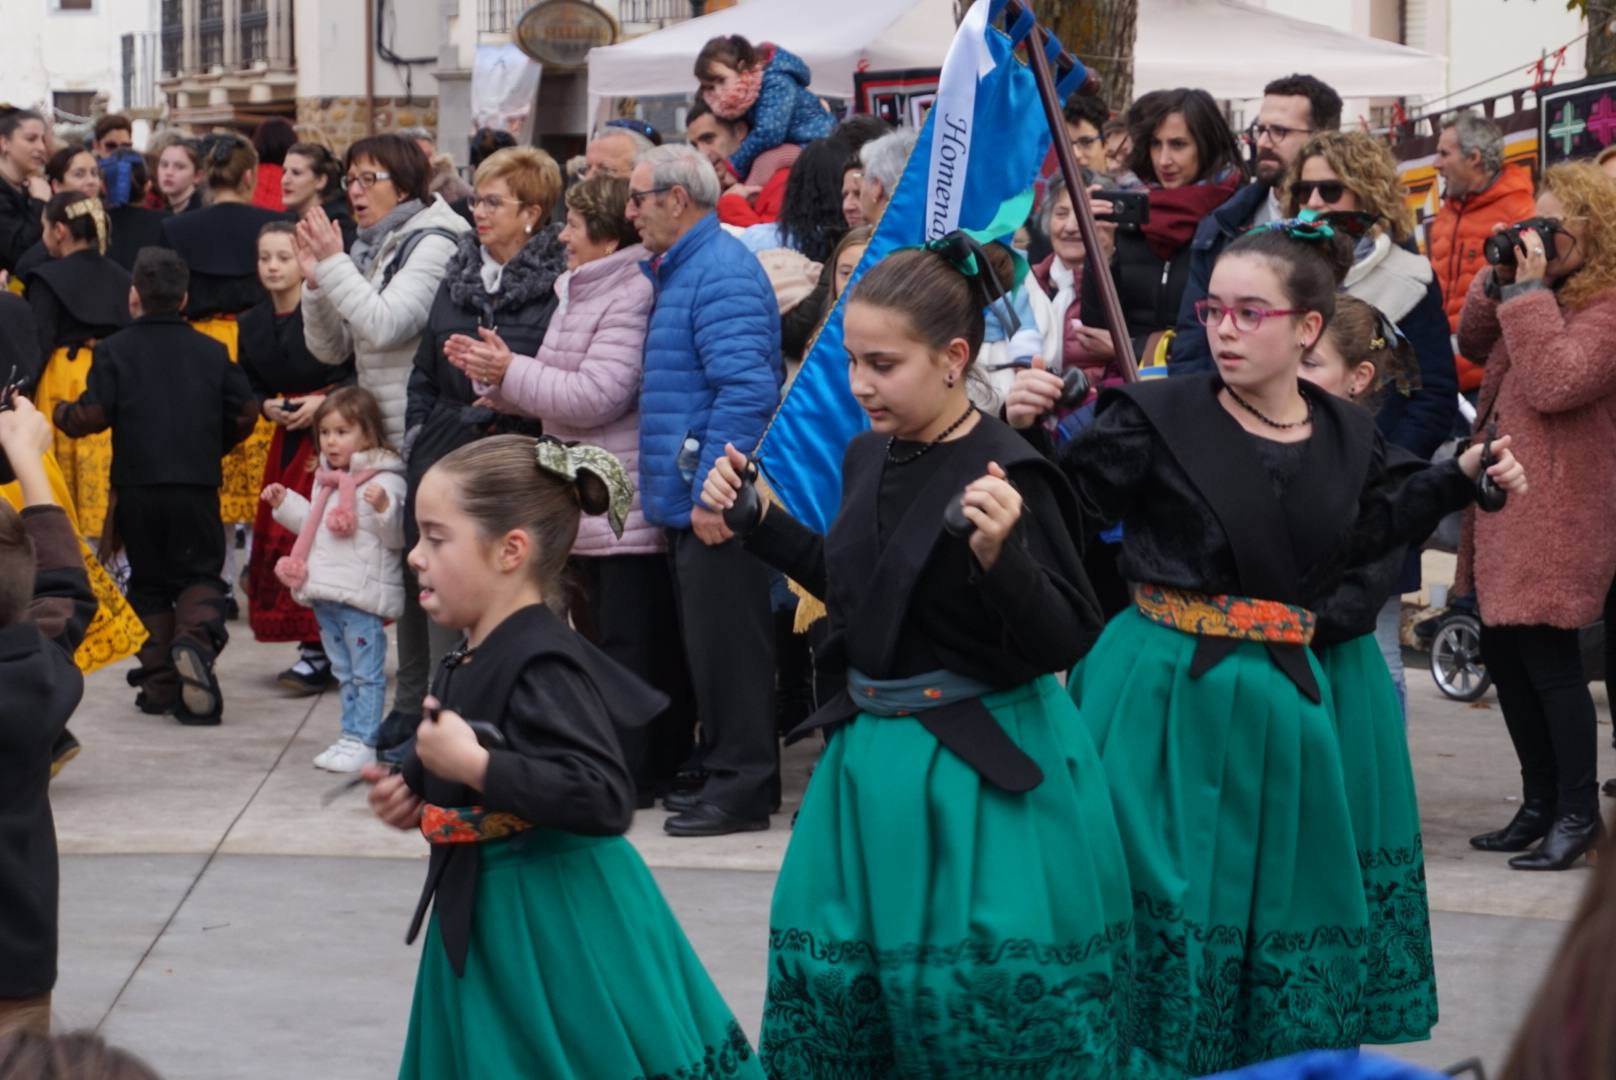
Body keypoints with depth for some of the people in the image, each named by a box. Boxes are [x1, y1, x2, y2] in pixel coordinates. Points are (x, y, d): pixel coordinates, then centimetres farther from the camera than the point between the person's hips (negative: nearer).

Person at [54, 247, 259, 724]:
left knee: (149, 582, 13)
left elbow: (92, 415, -9)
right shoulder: (211, 351, 7)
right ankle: (195, 637, -24)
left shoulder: (114, 350, 0)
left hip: (136, 487, 0)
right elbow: (245, 413, 5)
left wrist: (61, 415, 12)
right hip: (198, 487, 0)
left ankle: (160, 682, 8)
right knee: (200, 574, 8)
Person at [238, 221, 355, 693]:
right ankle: (326, 645, 12)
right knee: (280, 537, 4)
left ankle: (319, 652, -8)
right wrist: (267, 406, -5)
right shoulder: (252, 323, 5)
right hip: (288, 441, 7)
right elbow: (248, 388, 15)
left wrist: (325, 401, -20)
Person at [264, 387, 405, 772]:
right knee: (344, 673, 16)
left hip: (361, 597, -9)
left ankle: (363, 741, 0)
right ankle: (351, 736, 23)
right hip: (325, 595, 9)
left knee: (366, 672, -3)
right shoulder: (326, 480, 15)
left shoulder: (384, 481, -11)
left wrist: (384, 507, -32)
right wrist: (284, 502, 21)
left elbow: (397, 536, -15)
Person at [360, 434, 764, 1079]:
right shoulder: (475, 659, 8)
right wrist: (417, 796, 7)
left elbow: (606, 800, -31)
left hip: (559, 924, -10)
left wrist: (473, 765, -30)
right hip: (487, 913, 10)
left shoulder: (542, 666, -21)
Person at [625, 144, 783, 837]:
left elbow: (746, 389, -24)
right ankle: (723, 772, 21)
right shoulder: (676, 270, 17)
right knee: (706, 642, 14)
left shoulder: (721, 274, -15)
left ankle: (741, 785, 1)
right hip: (686, 494, 10)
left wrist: (713, 490, -24)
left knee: (725, 642, -5)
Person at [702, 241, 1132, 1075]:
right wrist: (758, 520, 13)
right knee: (840, 976, 14)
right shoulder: (869, 453, 5)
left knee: (990, 991, -3)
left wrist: (999, 554, -37)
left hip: (984, 766, -8)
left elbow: (1065, 642, -20)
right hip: (870, 753, 8)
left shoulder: (1006, 475, -18)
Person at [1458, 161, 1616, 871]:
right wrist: (1500, 282, 3)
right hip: (1505, 500, 9)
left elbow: (1555, 382, -24)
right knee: (1504, 653, 13)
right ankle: (1541, 804, 24)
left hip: (1554, 514, -9)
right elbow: (1473, 345, 19)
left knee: (1547, 659, -6)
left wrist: (1530, 292, -21)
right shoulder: (1547, 292, 14)